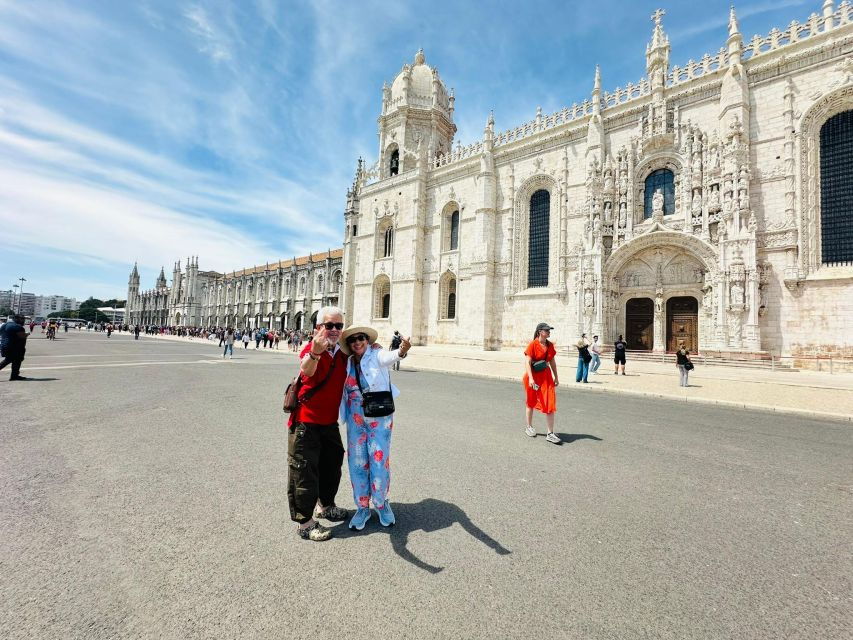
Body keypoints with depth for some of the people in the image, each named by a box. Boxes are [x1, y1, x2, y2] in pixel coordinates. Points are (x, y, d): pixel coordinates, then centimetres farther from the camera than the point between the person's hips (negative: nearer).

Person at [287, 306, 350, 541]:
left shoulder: (342, 353, 1)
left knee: (332, 464, 21)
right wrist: (314, 353, -65)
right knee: (304, 470, 2)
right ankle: (304, 522, 21)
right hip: (306, 422, -7)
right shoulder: (311, 348, -20)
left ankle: (324, 505, 44)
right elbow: (306, 370, -45)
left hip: (330, 422, 7)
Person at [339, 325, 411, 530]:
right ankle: (362, 507, 28)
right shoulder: (348, 363, 5)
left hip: (379, 416, -3)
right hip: (355, 418, 4)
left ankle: (381, 503, 28)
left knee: (380, 460, 3)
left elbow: (388, 357, -32)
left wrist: (401, 351, -54)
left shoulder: (376, 355, -12)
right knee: (357, 462, 8)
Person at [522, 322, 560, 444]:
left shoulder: (550, 345, 4)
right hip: (533, 376, -4)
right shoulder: (533, 344, -13)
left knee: (550, 403, -3)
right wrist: (531, 378, -25)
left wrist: (556, 377, 13)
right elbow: (528, 362, -17)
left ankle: (550, 433, 4)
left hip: (546, 376, 5)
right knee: (531, 402, 12)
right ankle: (529, 427, 32)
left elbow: (552, 362, 12)